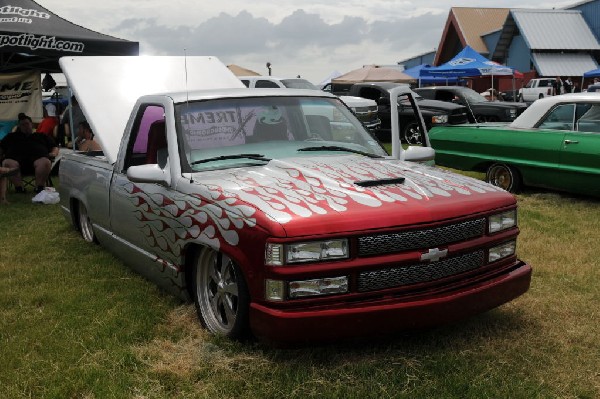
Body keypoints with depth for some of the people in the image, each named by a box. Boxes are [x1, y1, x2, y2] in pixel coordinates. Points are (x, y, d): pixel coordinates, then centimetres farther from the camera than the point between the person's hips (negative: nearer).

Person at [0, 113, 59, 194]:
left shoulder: (41, 136, 36)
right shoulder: (12, 136, 40)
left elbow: (55, 147, 28)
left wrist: (53, 153, 5)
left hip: (37, 157, -1)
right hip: (15, 157, 1)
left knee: (45, 162, -39)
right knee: (7, 163, -37)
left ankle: (39, 188, -38)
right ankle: (19, 188, -38)